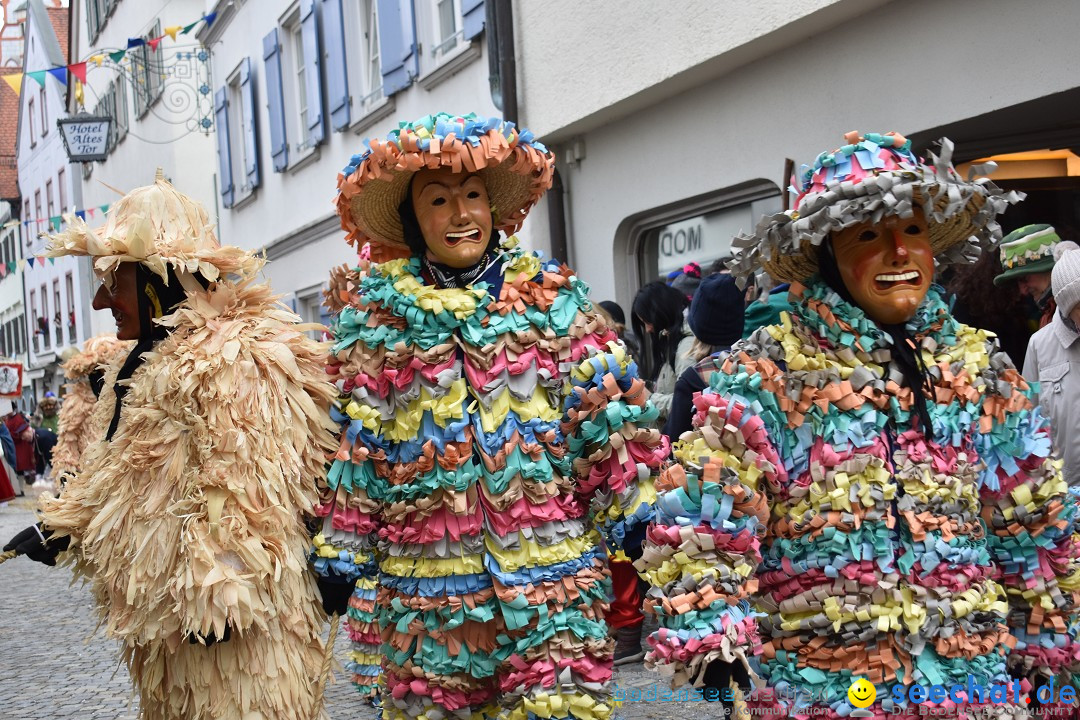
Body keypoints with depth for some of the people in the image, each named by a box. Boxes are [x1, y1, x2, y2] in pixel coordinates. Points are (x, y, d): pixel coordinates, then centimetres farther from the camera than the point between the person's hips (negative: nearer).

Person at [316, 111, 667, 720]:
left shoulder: (551, 296, 3)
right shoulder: (378, 312, 4)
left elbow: (609, 416, 3)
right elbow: (353, 439, 6)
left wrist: (635, 527, 0)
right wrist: (341, 555, 5)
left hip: (551, 568, -1)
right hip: (427, 577, 1)